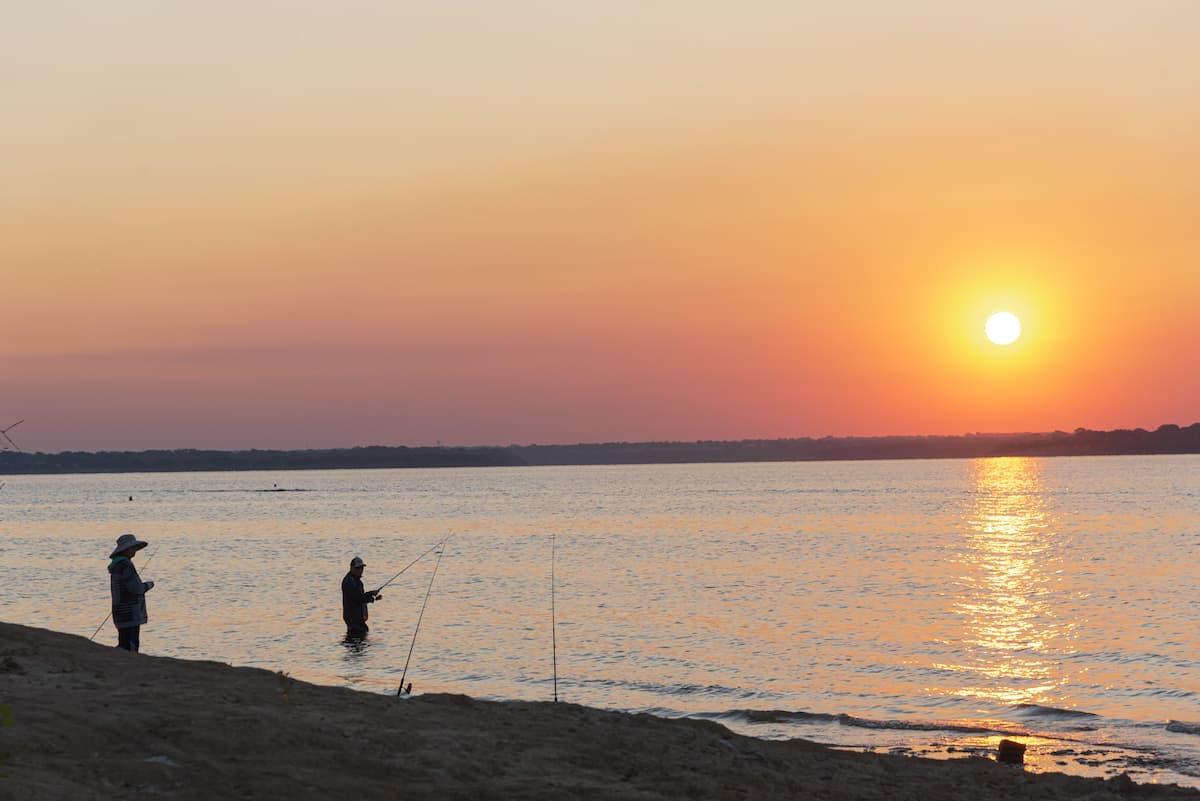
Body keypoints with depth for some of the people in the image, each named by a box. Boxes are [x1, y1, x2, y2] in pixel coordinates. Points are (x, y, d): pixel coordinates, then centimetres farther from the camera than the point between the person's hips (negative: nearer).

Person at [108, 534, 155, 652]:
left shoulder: (117, 565, 16)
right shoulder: (125, 565, -16)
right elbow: (135, 588, -21)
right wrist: (149, 585, -4)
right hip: (130, 614, -10)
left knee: (124, 646, 14)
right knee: (130, 647, -10)